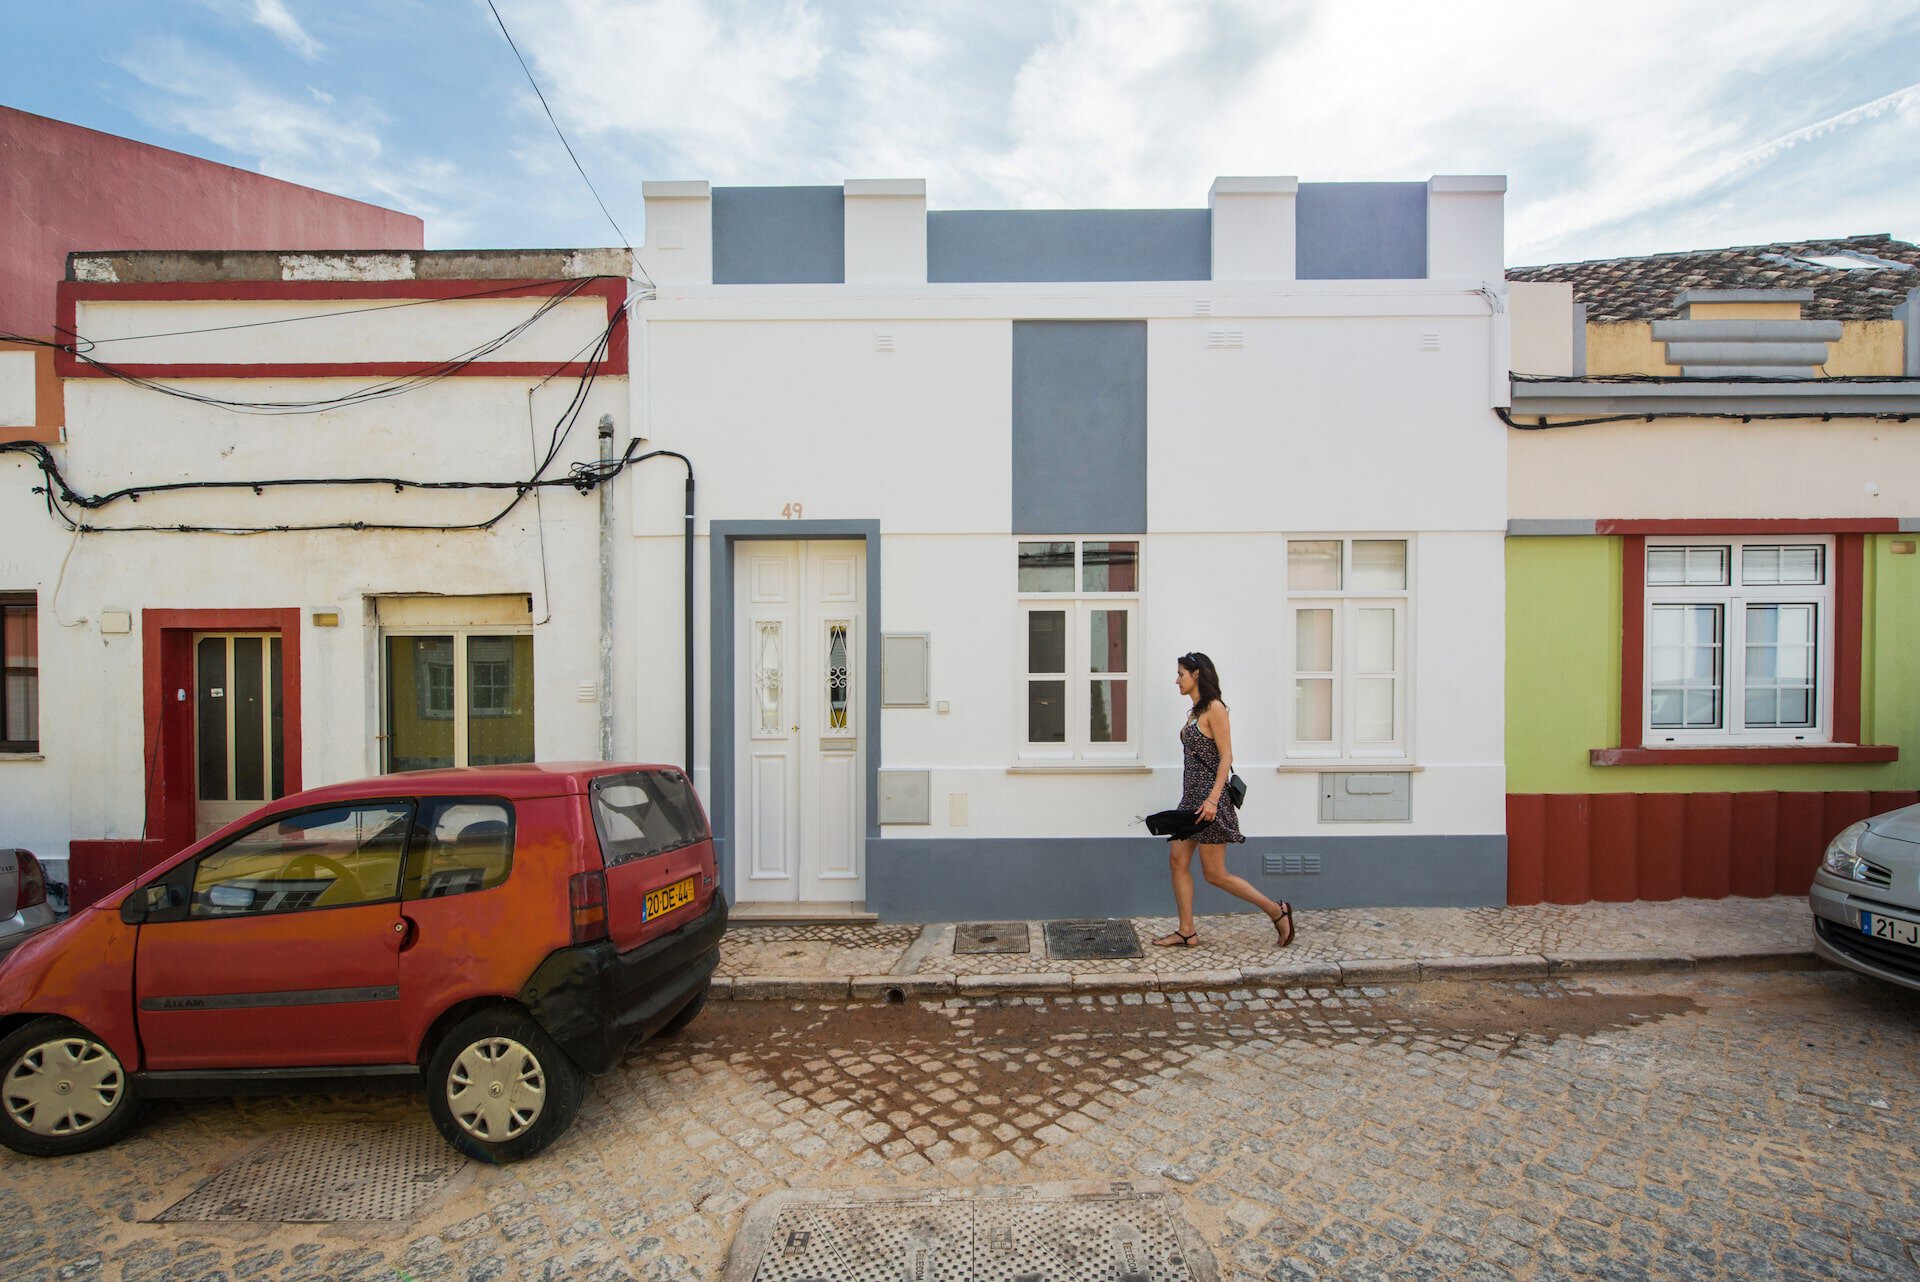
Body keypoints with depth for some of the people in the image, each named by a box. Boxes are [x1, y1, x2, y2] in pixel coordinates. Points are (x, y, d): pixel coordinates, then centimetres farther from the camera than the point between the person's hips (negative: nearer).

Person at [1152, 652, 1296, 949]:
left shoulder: (1214, 708, -12)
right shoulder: (1195, 712, 14)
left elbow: (1226, 756, -17)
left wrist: (1213, 799, -24)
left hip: (1209, 798, -9)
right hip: (1192, 798, 9)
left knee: (1214, 874, -1)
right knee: (1177, 860, 6)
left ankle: (1277, 912, 13)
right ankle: (1187, 932, 13)